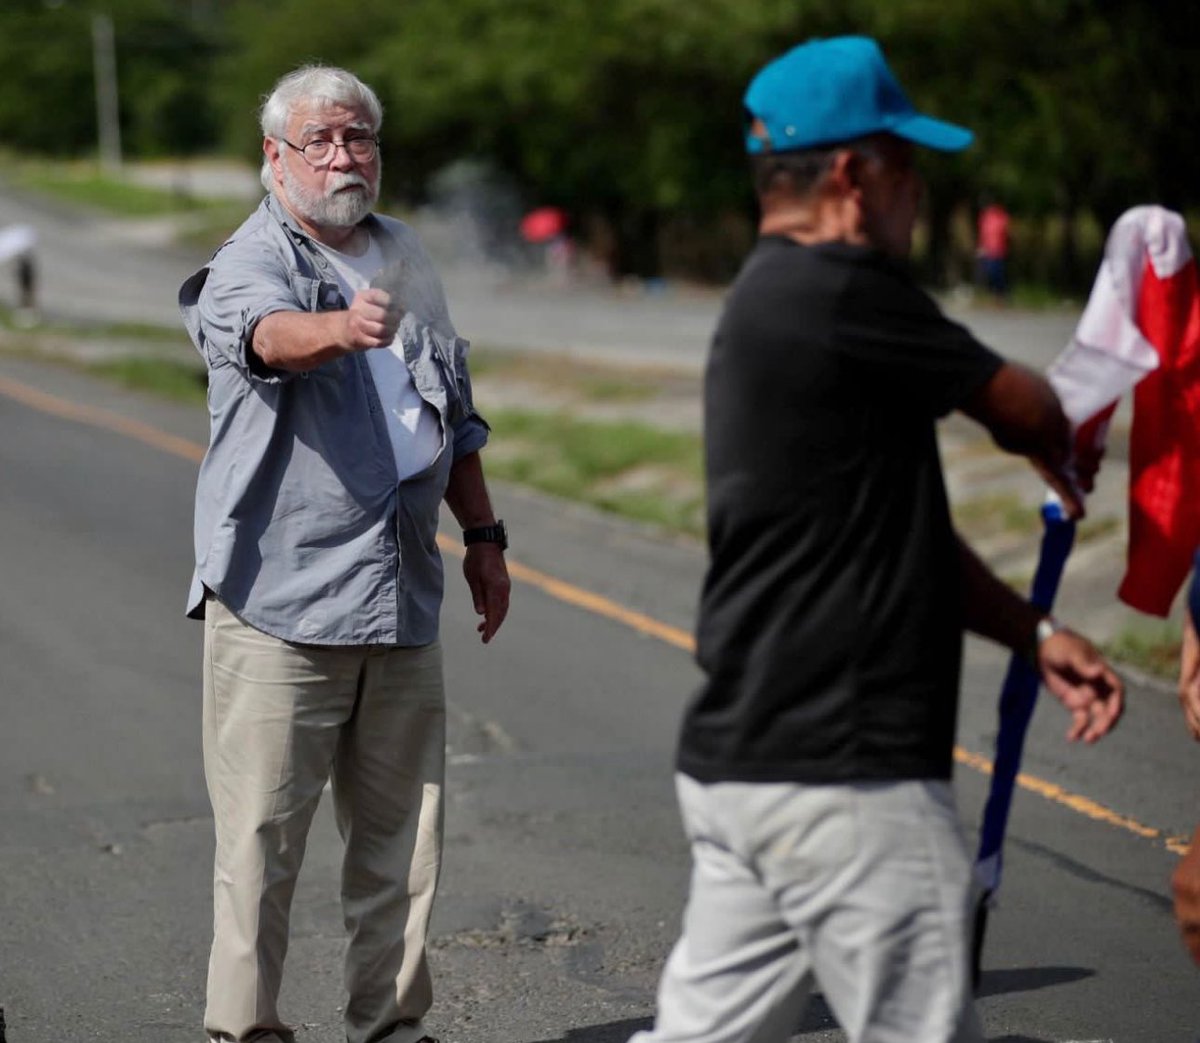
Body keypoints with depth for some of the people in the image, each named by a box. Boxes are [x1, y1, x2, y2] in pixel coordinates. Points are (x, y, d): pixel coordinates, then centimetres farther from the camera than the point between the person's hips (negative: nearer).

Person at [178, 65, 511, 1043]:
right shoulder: (249, 263, -6)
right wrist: (339, 327, -53)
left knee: (403, 831, 10)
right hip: (279, 597, -6)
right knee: (264, 831, -4)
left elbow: (455, 413, 26)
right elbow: (265, 331, -32)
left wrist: (484, 536, 24)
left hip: (401, 595, 6)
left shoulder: (403, 254, 16)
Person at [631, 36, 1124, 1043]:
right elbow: (1026, 411, -2)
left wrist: (1035, 634, 12)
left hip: (733, 763, 10)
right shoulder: (842, 293, -15)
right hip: (844, 780, -10)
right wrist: (1063, 461, 21)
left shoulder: (766, 304, 16)